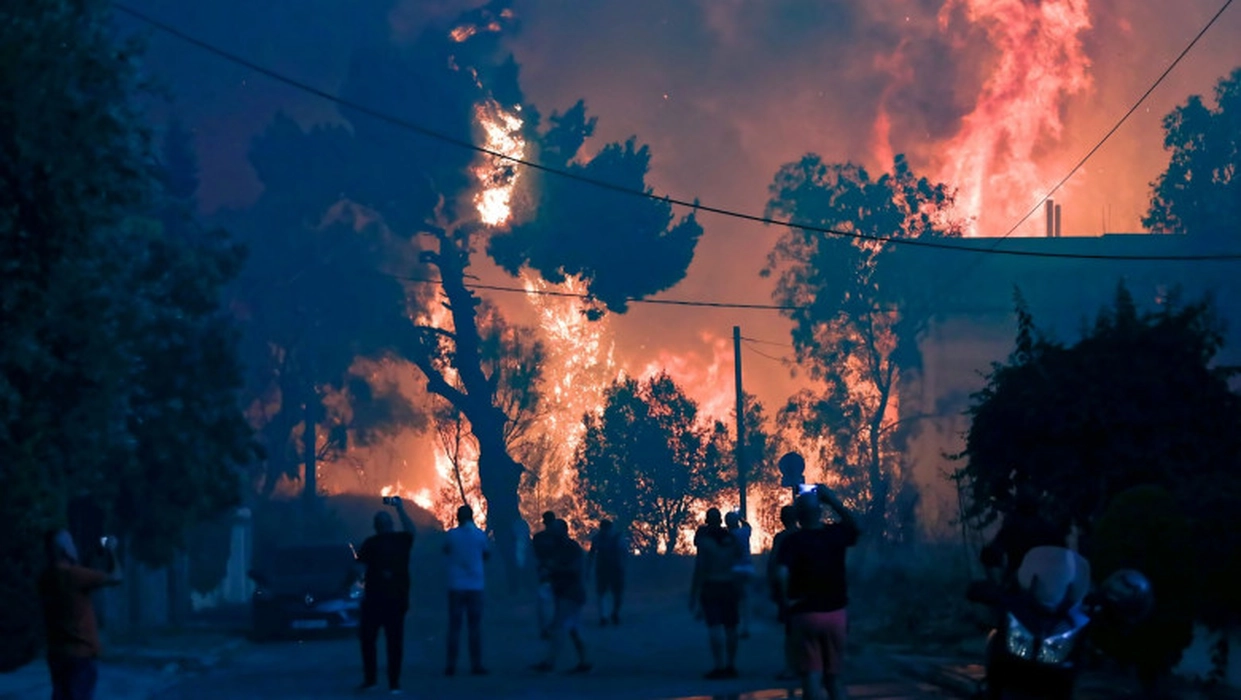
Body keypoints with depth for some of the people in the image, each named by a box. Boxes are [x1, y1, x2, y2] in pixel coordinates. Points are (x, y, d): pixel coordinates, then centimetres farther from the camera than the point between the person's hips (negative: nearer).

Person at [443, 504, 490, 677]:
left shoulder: (451, 535, -4)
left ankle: (451, 665, 1)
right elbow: (487, 554, 10)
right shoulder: (480, 535, -3)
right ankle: (476, 665, -1)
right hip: (475, 585, 0)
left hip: (456, 586, 0)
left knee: (454, 626, 4)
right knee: (475, 626, 4)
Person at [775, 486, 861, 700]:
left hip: (805, 614, -3)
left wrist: (786, 599, -9)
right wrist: (833, 501, 19)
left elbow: (782, 573, -25)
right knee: (834, 676, 14)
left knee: (811, 677, -1)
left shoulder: (792, 542, -10)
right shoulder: (835, 534, 0)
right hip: (836, 613, 3)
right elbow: (853, 526, 24)